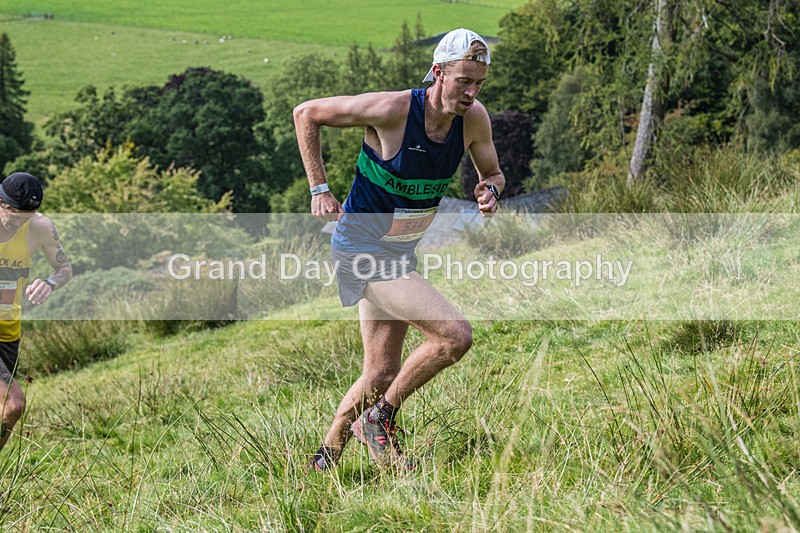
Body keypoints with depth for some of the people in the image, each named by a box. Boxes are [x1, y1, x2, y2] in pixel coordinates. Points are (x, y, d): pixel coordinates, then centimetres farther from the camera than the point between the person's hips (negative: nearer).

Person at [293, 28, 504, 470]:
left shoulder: (474, 119, -8)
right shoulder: (392, 110, -24)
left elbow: (492, 173, 11)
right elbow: (306, 113, -12)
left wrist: (490, 190, -13)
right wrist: (319, 189, -13)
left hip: (401, 252, 7)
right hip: (364, 249, -7)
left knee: (382, 374, 12)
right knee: (455, 335, -18)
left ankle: (326, 459, 29)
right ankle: (379, 419, 0)